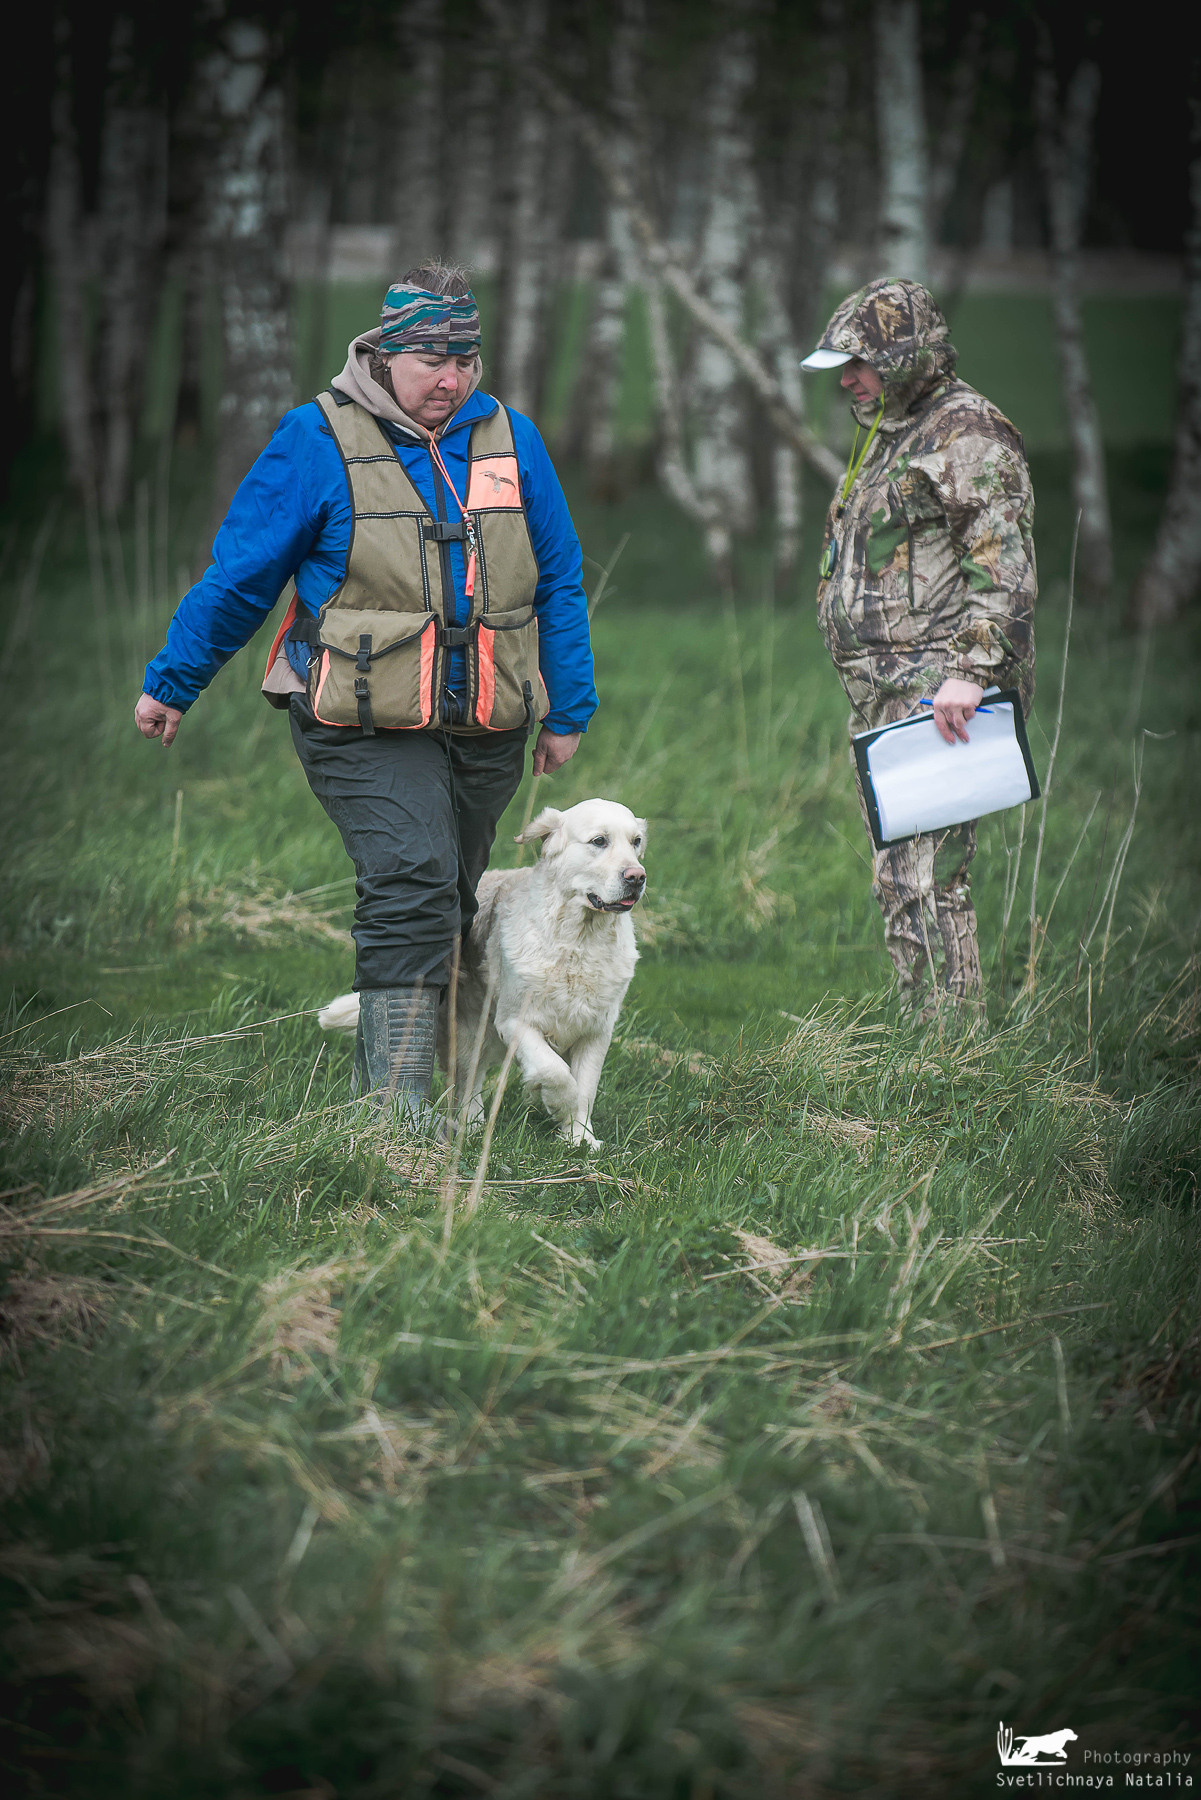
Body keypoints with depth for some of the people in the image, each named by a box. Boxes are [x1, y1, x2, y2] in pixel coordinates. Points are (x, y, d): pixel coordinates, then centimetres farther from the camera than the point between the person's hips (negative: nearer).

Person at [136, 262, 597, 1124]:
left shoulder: (509, 439, 7)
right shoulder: (319, 441, -5)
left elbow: (559, 582, 15)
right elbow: (239, 575, 2)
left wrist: (568, 711, 15)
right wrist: (171, 686, 7)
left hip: (487, 726, 5)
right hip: (367, 724, -5)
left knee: (447, 902, 12)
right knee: (412, 884, -19)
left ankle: (379, 1078, 29)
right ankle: (397, 1106, -19)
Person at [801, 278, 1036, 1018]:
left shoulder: (967, 434, -10)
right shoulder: (888, 436, 22)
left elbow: (1002, 565, -21)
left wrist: (970, 669, -30)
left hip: (937, 691, -10)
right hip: (883, 696, 10)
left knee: (921, 878, -15)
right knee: (901, 876, 10)